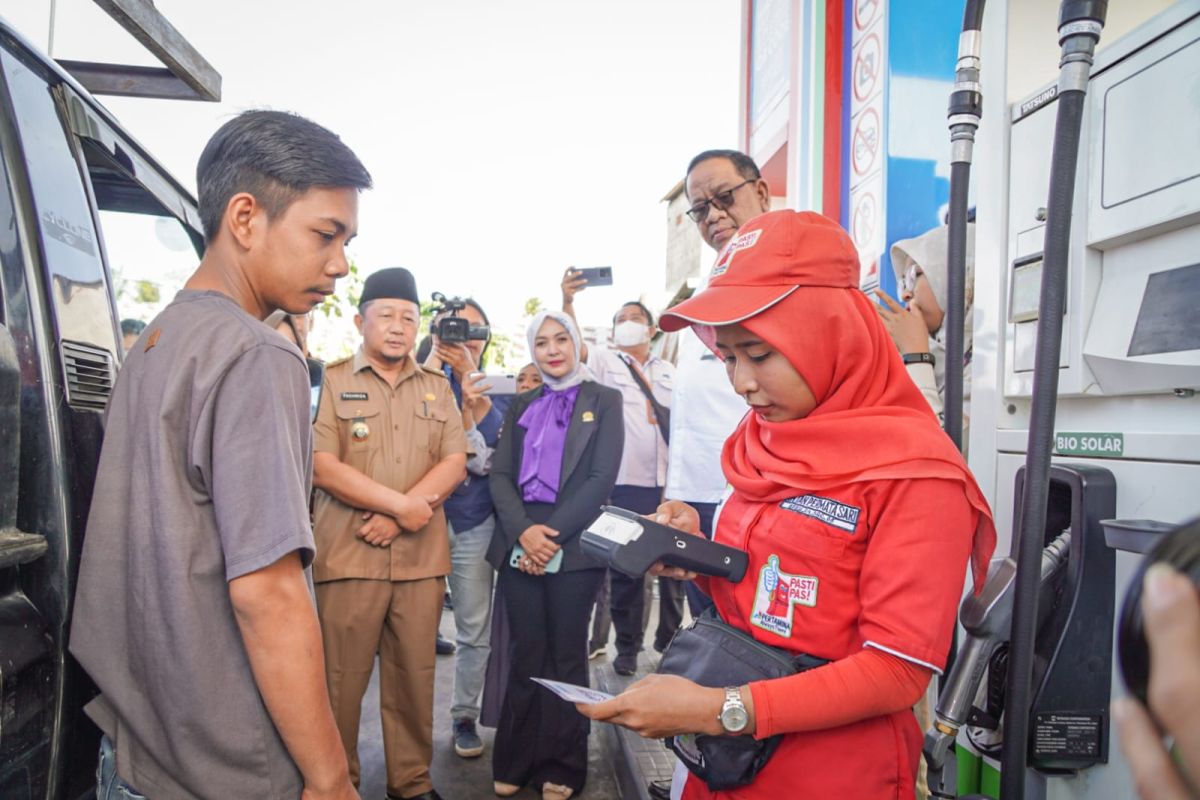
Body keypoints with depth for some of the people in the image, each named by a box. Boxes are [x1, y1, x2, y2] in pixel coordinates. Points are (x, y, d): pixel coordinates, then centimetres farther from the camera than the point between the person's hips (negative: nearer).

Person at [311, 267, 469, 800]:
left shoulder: (437, 388, 13)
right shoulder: (331, 381, 1)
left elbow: (454, 465, 4)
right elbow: (321, 466, -9)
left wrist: (399, 515, -11)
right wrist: (402, 504, -12)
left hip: (422, 557, 3)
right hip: (348, 555, -3)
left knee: (415, 675, 10)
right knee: (341, 678, 4)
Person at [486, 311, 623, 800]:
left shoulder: (603, 400, 4)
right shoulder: (522, 405, 14)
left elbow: (602, 478, -6)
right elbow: (499, 473, 5)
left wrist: (553, 534, -14)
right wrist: (523, 531, -12)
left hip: (574, 545, -2)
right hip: (519, 543, 3)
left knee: (566, 655, 6)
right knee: (525, 654, 7)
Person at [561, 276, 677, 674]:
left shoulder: (669, 371, 17)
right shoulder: (605, 362, 7)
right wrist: (568, 302, -28)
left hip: (671, 483, 3)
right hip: (627, 483, -3)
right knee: (625, 570, 4)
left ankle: (670, 642, 25)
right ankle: (627, 646, 19)